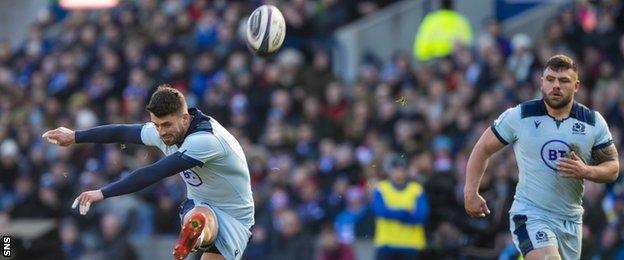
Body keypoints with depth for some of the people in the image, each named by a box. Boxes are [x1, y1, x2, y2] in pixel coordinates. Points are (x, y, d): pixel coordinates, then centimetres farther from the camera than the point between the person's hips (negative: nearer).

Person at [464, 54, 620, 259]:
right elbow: (483, 149, 6)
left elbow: (612, 167, 7)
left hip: (571, 220, 5)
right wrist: (471, 193, 1)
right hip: (530, 217, -4)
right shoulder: (518, 117, -6)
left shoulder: (594, 123, 1)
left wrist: (585, 171, -14)